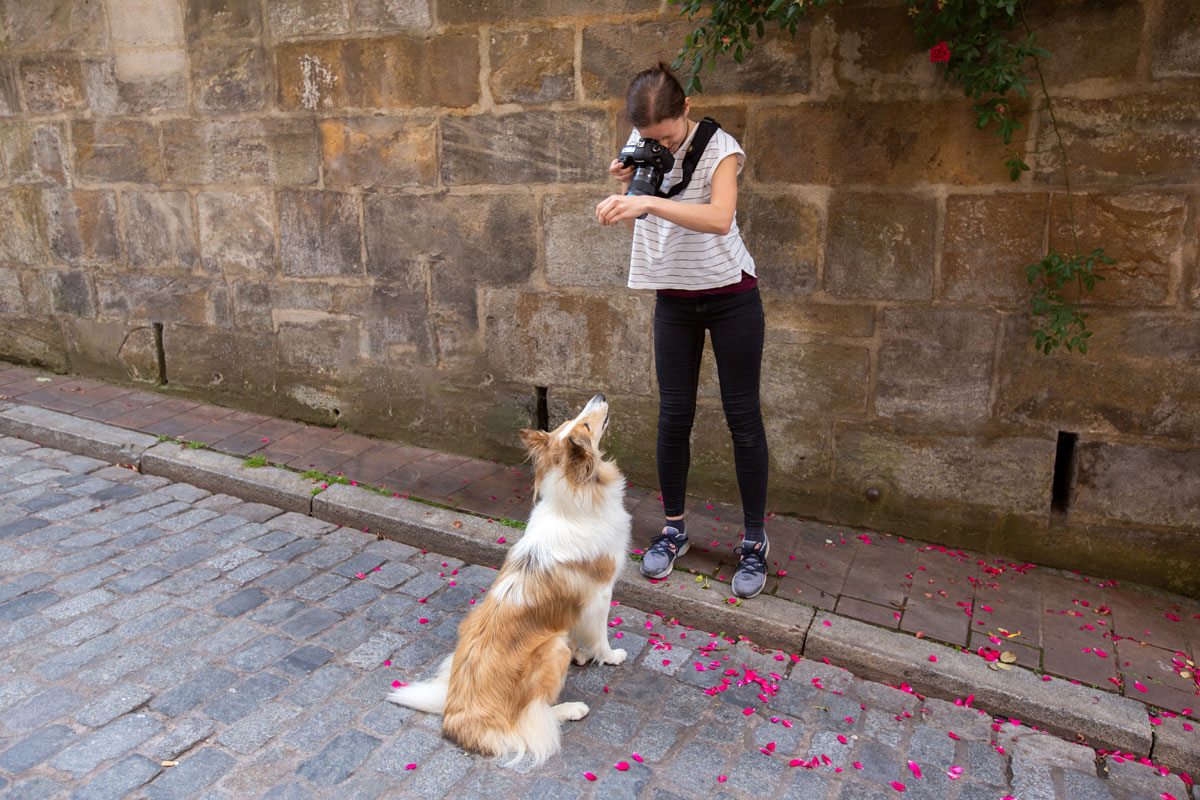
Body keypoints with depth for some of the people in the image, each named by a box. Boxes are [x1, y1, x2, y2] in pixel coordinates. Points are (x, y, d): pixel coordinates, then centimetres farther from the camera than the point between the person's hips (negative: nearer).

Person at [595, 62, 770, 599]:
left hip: (730, 297, -4)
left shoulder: (720, 148, -16)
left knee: (742, 417, 1)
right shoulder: (642, 144, 0)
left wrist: (648, 201, -44)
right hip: (673, 298, 4)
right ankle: (673, 528, 22)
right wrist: (628, 184, -10)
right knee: (674, 415, 5)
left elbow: (719, 217, -35)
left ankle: (754, 540, 13)